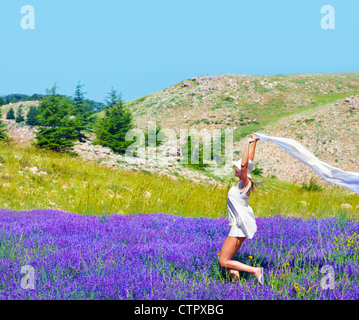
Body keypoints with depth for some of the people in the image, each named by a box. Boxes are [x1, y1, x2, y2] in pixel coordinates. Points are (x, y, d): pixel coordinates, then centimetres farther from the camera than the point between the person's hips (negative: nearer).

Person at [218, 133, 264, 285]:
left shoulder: (245, 183, -17)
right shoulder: (244, 181, 6)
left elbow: (245, 164, -33)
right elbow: (250, 159, 15)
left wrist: (249, 143, -28)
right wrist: (253, 142, 14)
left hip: (240, 227, -10)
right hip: (240, 225, 10)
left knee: (224, 262, -7)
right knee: (226, 260, 12)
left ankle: (255, 270, -8)